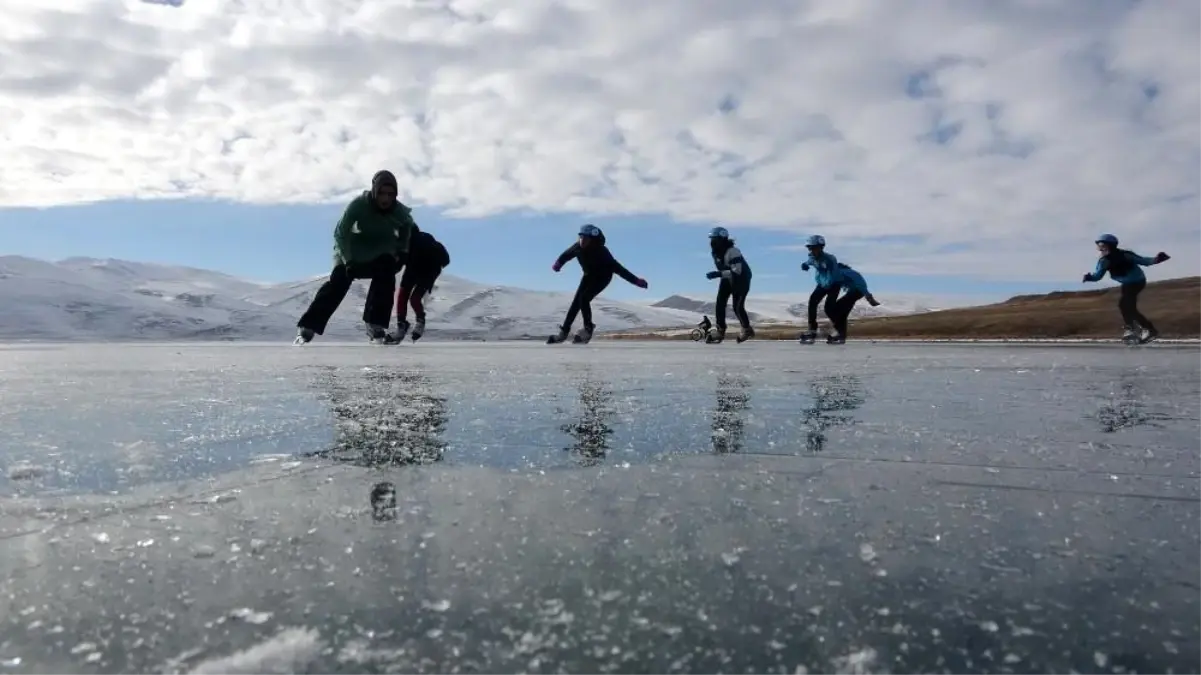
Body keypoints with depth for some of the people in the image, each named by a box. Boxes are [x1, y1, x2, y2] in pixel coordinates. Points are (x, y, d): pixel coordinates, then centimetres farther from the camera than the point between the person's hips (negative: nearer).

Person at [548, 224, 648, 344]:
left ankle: (588, 329, -3)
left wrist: (635, 280, -37)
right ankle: (564, 332, 7)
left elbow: (616, 267, -34)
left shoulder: (601, 251, -34)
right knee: (576, 301, -1)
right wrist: (558, 264, -16)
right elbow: (565, 255, 1)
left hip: (603, 277, -5)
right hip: (589, 275, 5)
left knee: (583, 299, -21)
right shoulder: (577, 247, -20)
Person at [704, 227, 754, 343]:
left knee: (737, 307, -7)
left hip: (741, 279, -8)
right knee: (720, 303, -3)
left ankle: (747, 330, 15)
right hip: (727, 279, 8)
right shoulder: (715, 251, -4)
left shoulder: (732, 252, -31)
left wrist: (718, 274, -44)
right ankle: (720, 331, 4)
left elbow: (737, 271, -38)